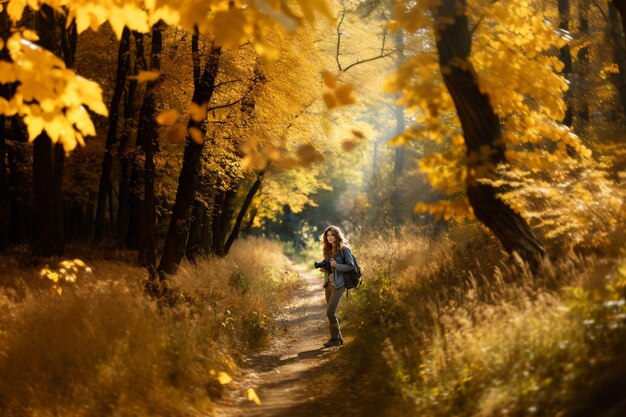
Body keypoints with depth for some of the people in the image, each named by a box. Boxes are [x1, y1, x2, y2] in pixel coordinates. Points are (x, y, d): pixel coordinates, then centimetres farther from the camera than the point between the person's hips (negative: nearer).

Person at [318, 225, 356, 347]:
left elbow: (351, 265, -8)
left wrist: (336, 265, -21)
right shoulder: (328, 250, 13)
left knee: (330, 312, -11)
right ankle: (338, 337, 20)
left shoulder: (343, 249, -8)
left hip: (338, 284, -7)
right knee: (331, 313, 10)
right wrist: (324, 267, 0)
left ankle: (335, 338, 0)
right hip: (328, 282, 7)